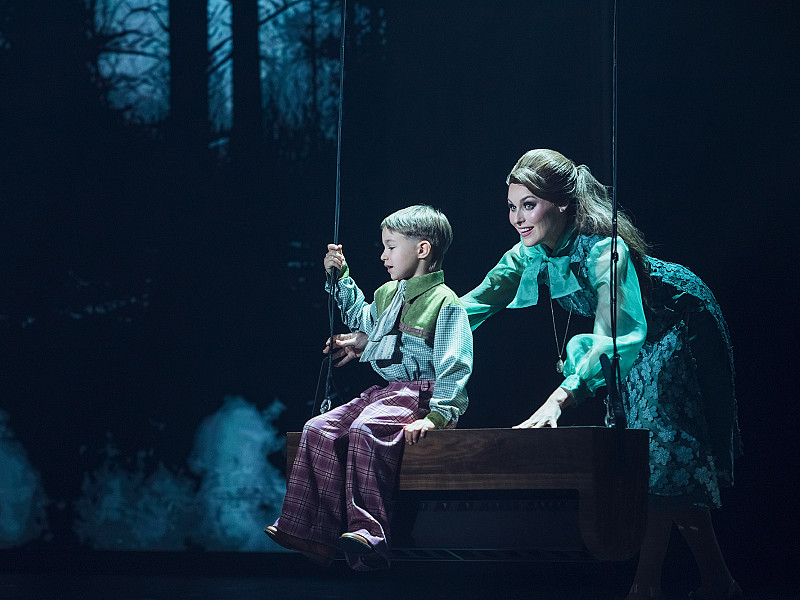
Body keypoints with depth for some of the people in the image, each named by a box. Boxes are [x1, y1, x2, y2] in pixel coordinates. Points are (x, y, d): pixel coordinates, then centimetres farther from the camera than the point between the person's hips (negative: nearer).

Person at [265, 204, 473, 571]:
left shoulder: (445, 303, -9)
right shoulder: (387, 294, 18)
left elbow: (454, 366, -16)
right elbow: (361, 319, 43)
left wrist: (437, 415, -26)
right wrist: (340, 278, 34)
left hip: (420, 394, -9)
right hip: (384, 390, 9)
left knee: (365, 429, -35)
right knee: (319, 430, -9)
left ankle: (367, 531, -40)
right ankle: (312, 531, -13)